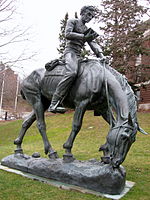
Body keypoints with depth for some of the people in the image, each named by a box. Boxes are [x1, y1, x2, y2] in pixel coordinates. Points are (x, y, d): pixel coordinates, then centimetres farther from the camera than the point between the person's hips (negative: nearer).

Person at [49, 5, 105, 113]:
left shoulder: (88, 30, 26)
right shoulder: (72, 21, 10)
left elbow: (94, 44, 13)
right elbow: (67, 34, -9)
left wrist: (101, 55, -4)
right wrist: (84, 37, -12)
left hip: (79, 55, 9)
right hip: (70, 51, -8)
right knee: (72, 73, -34)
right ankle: (53, 104, -39)